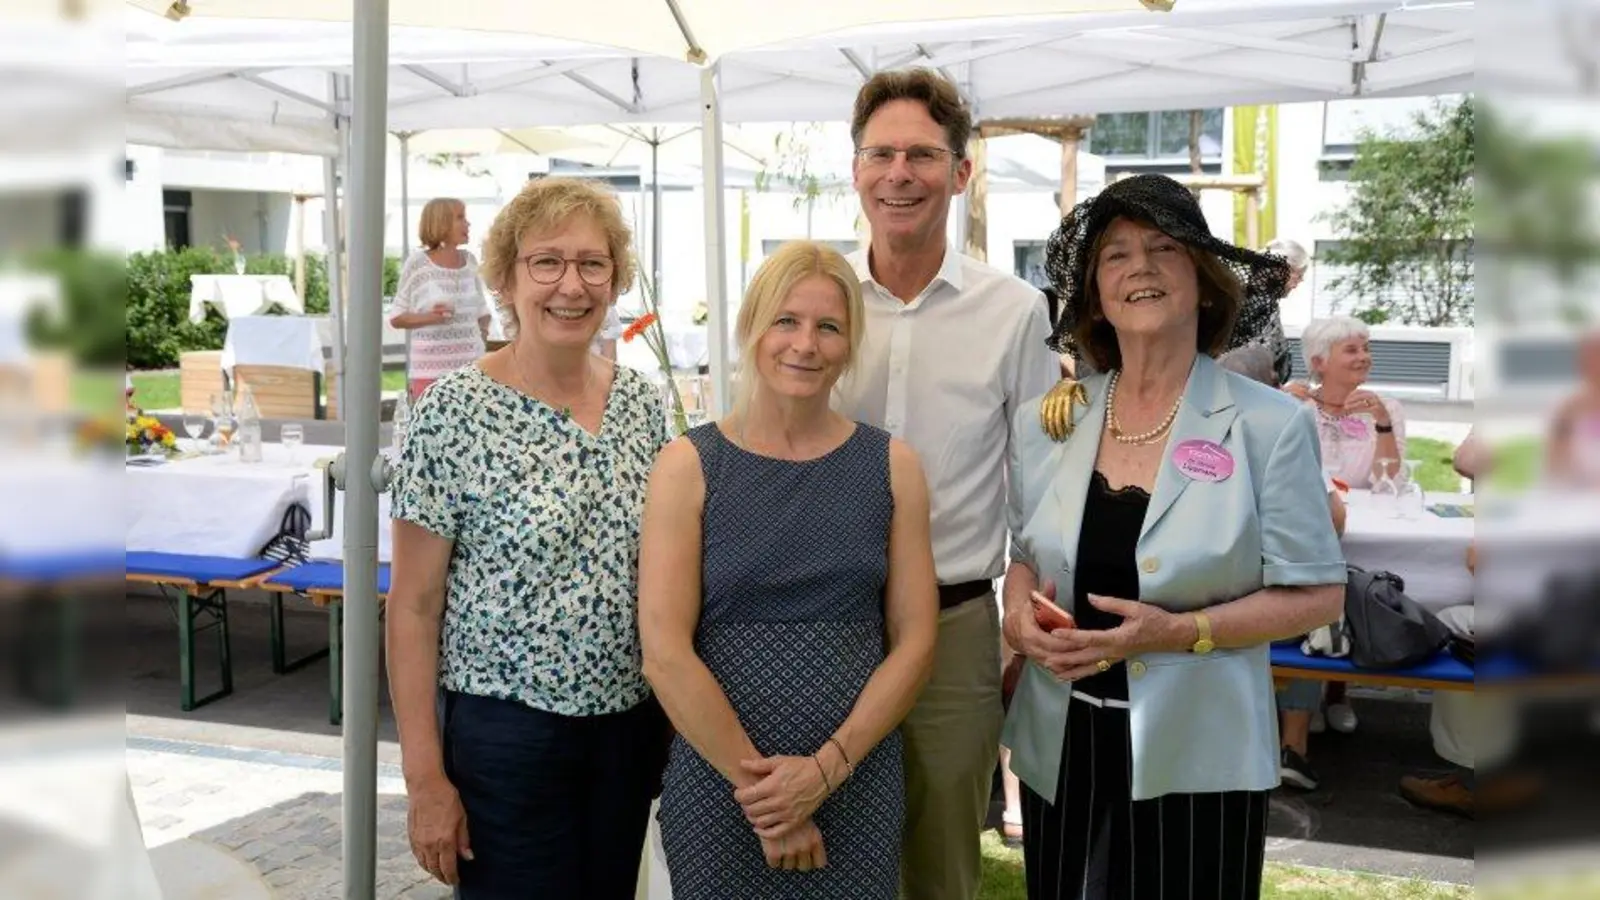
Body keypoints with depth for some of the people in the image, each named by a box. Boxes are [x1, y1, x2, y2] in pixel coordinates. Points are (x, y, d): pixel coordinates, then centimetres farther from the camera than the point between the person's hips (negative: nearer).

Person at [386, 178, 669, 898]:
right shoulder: (454, 410, -12)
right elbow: (414, 605, -10)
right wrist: (425, 777, -12)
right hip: (504, 730, -5)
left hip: (630, 724, 5)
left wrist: (673, 720, 10)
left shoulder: (640, 400, 2)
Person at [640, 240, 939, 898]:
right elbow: (664, 653, -10)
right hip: (716, 781, -1)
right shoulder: (689, 465, -5)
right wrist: (756, 780, -11)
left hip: (860, 783, 2)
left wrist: (826, 768, -10)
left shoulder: (891, 465, 1)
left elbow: (914, 641, -1)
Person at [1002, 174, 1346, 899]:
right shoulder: (1044, 421, 2)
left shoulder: (1269, 424, -9)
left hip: (1196, 756, -3)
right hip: (1061, 747, 4)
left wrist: (1180, 632, -19)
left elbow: (1317, 593, -7)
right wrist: (1019, 618, -8)